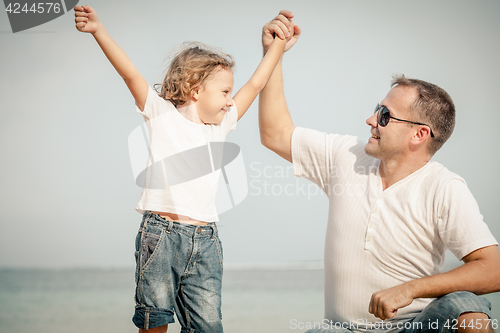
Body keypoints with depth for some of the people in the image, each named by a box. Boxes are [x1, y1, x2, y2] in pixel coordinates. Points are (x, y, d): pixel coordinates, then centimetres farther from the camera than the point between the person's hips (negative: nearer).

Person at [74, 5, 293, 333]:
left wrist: (279, 44, 25)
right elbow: (130, 73, -7)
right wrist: (98, 29, -16)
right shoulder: (163, 114, 4)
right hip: (161, 234, -4)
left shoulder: (220, 126, 17)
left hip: (205, 242, 4)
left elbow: (254, 85, 22)